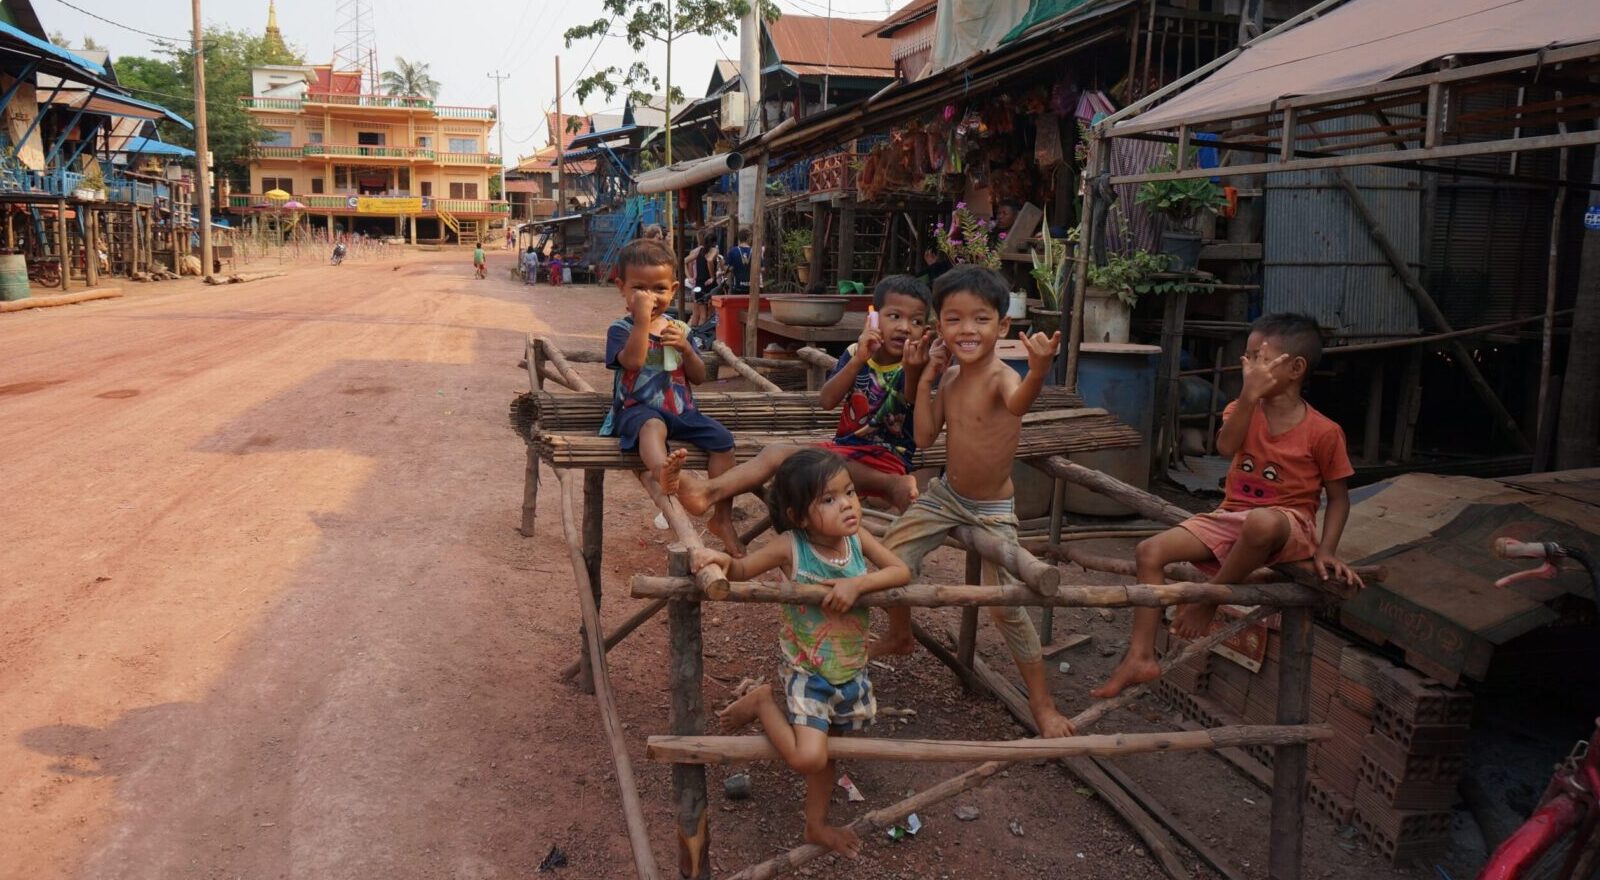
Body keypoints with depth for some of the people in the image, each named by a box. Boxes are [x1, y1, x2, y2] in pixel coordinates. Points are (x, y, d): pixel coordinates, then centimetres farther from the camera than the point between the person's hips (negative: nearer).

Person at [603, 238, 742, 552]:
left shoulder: (679, 329, 13)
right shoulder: (621, 329, -1)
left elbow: (699, 377, 11)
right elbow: (633, 360, -22)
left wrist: (685, 347, -6)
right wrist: (643, 318, -24)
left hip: (681, 410, 5)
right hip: (638, 409, -5)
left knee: (722, 437, -15)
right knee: (652, 425, -39)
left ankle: (723, 517, -5)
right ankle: (662, 472, -76)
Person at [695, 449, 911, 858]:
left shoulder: (857, 537, -10)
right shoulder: (790, 548, -21)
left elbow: (902, 571, -13)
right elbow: (741, 569, -11)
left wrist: (858, 583, -29)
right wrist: (717, 558, -34)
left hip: (851, 671, 5)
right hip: (808, 673, -5)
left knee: (827, 747, 22)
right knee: (809, 758, -19)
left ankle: (817, 825, 46)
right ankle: (762, 702, 8)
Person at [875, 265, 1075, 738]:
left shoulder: (1001, 376, -25)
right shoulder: (949, 377, -3)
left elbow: (1018, 403, -51)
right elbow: (924, 436, -1)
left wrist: (1038, 371, -74)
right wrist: (925, 381, -9)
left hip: (992, 509, -6)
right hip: (946, 493, 6)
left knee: (1005, 605, -11)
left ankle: (1042, 703, 8)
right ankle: (899, 636, 35)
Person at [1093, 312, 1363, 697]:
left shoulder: (1323, 431, -8)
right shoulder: (1244, 407, 4)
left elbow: (1339, 497, -1)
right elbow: (1226, 446, -17)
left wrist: (1325, 551, -13)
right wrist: (1250, 394, -24)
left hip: (1285, 525, -5)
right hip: (1230, 517, 5)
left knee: (1261, 521, -44)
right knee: (1150, 551, -13)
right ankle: (1141, 656, -13)